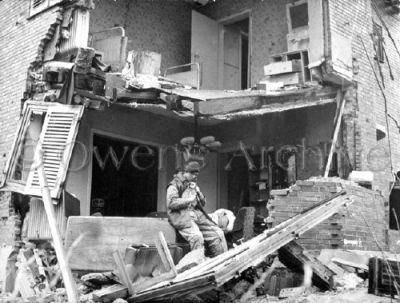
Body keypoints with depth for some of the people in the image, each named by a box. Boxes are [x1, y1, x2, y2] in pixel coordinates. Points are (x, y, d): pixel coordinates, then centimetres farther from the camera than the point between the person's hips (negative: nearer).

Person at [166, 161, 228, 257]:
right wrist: (189, 200, -13)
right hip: (181, 215, -7)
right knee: (197, 236, -33)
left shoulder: (193, 185, 24)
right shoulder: (175, 185, 1)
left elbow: (203, 203, 24)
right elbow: (171, 203, -13)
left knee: (218, 233, -8)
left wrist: (198, 193, 4)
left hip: (196, 213, 7)